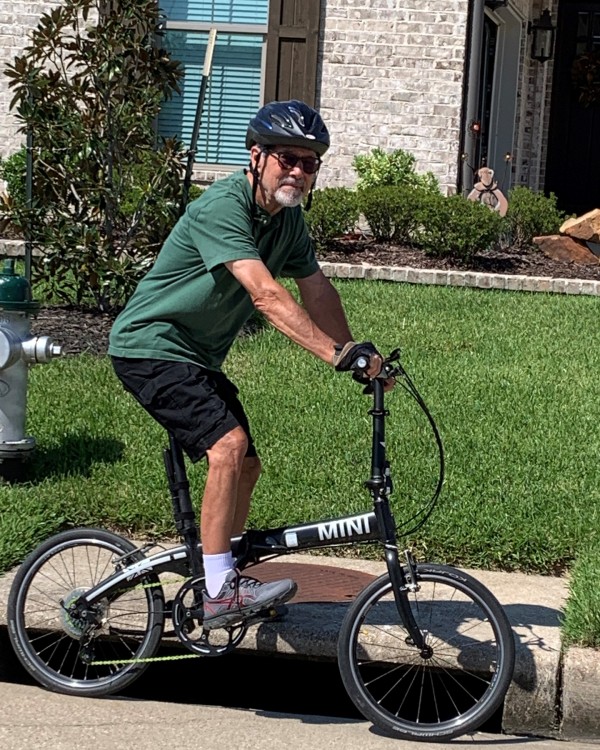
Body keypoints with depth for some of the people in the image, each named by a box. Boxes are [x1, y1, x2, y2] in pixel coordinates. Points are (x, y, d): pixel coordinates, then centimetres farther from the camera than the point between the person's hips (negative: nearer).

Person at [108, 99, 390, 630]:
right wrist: (337, 353, -42)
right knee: (229, 444, -25)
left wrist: (357, 356, -6)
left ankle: (224, 584, 27)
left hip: (198, 356, 9)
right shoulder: (222, 207, -26)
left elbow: (317, 291, 6)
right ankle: (220, 592, -22)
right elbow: (266, 295, -37)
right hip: (150, 346, -9)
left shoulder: (288, 218, 3)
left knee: (245, 467, 10)